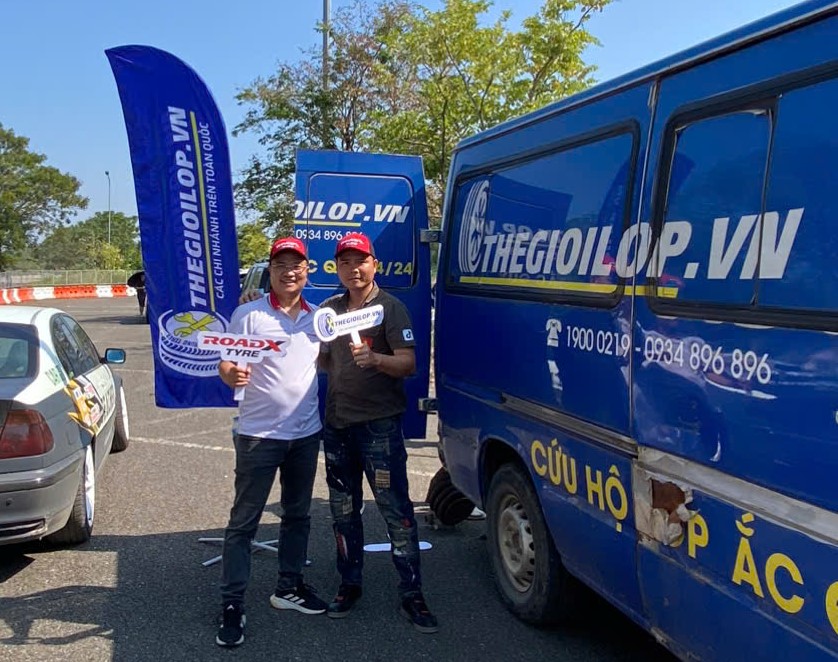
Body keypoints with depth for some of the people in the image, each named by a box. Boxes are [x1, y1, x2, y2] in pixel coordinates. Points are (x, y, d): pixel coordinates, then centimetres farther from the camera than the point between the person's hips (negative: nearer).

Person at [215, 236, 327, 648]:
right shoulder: (248, 314, -7)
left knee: (297, 515, 17)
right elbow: (226, 363, -7)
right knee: (243, 521, 0)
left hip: (306, 433, 5)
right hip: (259, 433, -5)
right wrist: (230, 374, -29)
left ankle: (289, 587, 33)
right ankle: (232, 606, 9)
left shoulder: (318, 317, 7)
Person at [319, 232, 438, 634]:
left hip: (380, 424, -5)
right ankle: (350, 585, 29)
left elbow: (408, 364, -13)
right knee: (343, 510, 15)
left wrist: (375, 359, -30)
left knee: (396, 510, -4)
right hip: (337, 423, 6)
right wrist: (312, 354, -1)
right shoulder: (329, 310, 10)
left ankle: (411, 595, 7)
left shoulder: (391, 308, -6)